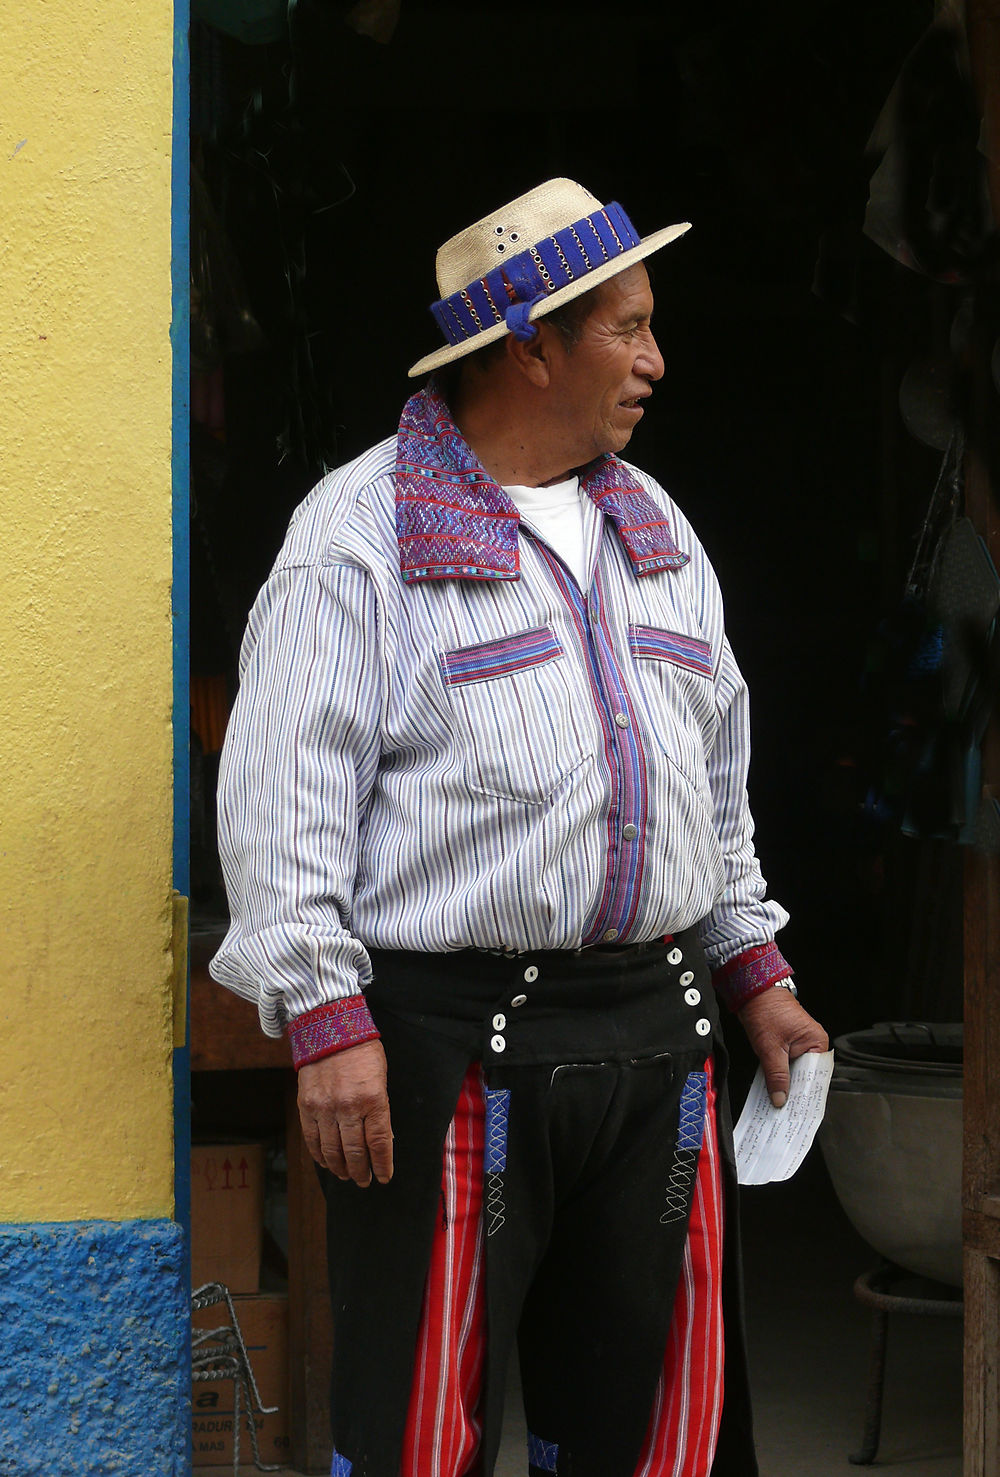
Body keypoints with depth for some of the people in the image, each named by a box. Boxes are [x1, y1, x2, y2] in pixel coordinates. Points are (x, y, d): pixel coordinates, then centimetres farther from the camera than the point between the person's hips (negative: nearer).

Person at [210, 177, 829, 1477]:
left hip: (657, 1035, 6)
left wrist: (755, 971, 20)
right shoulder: (364, 529, -4)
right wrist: (328, 1020, -17)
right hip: (452, 1040, -6)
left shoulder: (657, 529, 18)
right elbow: (282, 793, -10)